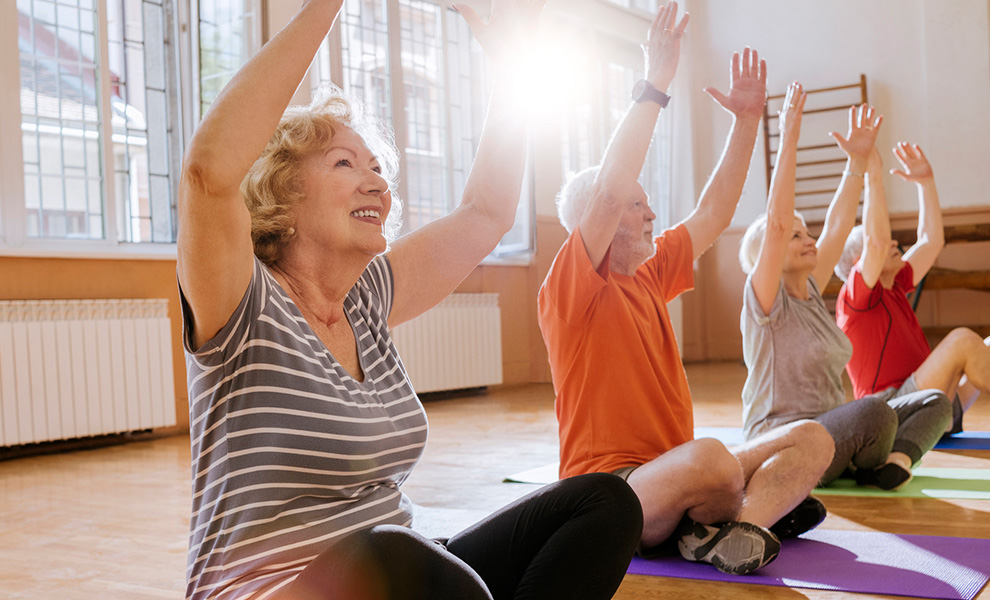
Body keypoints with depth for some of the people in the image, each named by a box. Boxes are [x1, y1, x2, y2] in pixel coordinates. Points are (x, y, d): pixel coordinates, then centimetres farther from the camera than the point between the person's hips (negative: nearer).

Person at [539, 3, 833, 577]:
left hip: (674, 477, 8)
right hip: (609, 489, -8)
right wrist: (655, 85, -20)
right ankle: (762, 506, -5)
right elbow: (609, 190, -23)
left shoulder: (649, 274, 15)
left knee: (813, 438, -2)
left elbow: (713, 214, 21)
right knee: (711, 457, -37)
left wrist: (747, 119, 16)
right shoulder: (572, 286, -8)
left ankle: (741, 523, -24)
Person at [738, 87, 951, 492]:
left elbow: (838, 226, 11)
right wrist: (789, 139, -23)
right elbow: (777, 221, -22)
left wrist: (859, 161, 5)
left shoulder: (809, 293, 12)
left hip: (830, 427, 9)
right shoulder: (765, 302, -10)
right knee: (874, 411, -33)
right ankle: (872, 468, -4)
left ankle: (896, 462, -21)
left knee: (934, 402, 2)